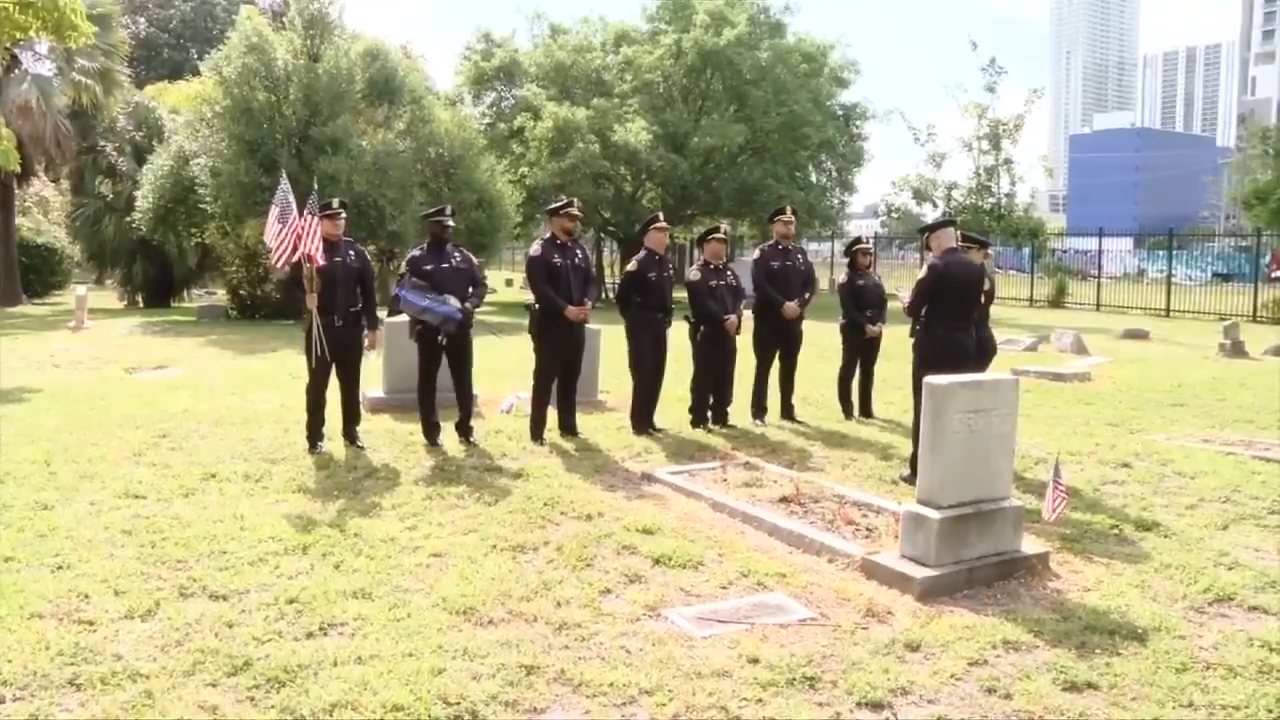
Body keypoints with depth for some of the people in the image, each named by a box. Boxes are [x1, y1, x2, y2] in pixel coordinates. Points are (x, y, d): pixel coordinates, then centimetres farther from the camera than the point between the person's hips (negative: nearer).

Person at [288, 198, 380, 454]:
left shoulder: (357, 251, 5)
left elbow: (369, 290, 5)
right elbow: (293, 283, -2)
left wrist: (372, 327, 2)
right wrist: (305, 297, -24)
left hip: (351, 327, 2)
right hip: (320, 326, -2)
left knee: (351, 383, 11)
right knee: (317, 383, 4)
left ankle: (351, 432, 23)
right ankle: (315, 437, 12)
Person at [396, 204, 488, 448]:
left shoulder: (464, 256, 8)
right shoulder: (416, 259, -2)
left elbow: (481, 285, 8)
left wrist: (470, 304, -10)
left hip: (460, 327, 3)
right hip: (428, 329, -2)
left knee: (464, 380, 6)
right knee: (427, 380, 6)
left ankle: (465, 428, 17)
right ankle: (431, 430, 16)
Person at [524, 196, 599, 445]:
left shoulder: (579, 249, 13)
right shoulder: (539, 249, -9)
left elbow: (592, 281, 10)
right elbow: (539, 287, -18)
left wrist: (588, 303, -10)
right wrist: (565, 309, -23)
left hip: (576, 323, 7)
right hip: (549, 323, -7)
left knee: (570, 378, 13)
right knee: (544, 378, -2)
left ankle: (568, 426, 23)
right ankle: (537, 431, 5)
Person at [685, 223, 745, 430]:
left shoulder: (729, 272, 18)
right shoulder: (696, 273, -7)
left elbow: (739, 296, 8)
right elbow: (702, 303, -17)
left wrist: (735, 316, -11)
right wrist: (723, 320, -19)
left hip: (729, 331, 7)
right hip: (706, 331, -7)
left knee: (725, 376, 10)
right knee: (704, 376, -5)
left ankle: (720, 417, 19)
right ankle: (699, 419, 0)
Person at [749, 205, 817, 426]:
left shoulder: (801, 253, 12)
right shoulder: (763, 253, -4)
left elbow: (812, 283, 7)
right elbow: (760, 285, -15)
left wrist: (799, 304, -10)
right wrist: (783, 305, -19)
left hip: (795, 320, 5)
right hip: (768, 319, -5)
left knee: (789, 367, 11)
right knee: (763, 367, -1)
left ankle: (788, 410, 20)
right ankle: (758, 413, 3)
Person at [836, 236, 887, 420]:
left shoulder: (875, 277, 14)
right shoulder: (847, 278, -5)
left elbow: (884, 301, 8)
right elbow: (848, 307, -13)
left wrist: (879, 323, -7)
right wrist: (865, 325, -19)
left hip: (875, 329, 6)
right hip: (853, 329, -6)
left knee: (868, 370, 10)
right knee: (848, 369, -2)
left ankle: (866, 409, 17)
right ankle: (847, 410, 2)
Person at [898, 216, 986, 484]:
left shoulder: (936, 268, -14)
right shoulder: (976, 270, 5)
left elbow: (913, 310, -10)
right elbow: (973, 307, 14)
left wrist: (908, 301, 11)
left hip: (933, 349, -5)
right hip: (963, 348, 6)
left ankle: (920, 469, 7)